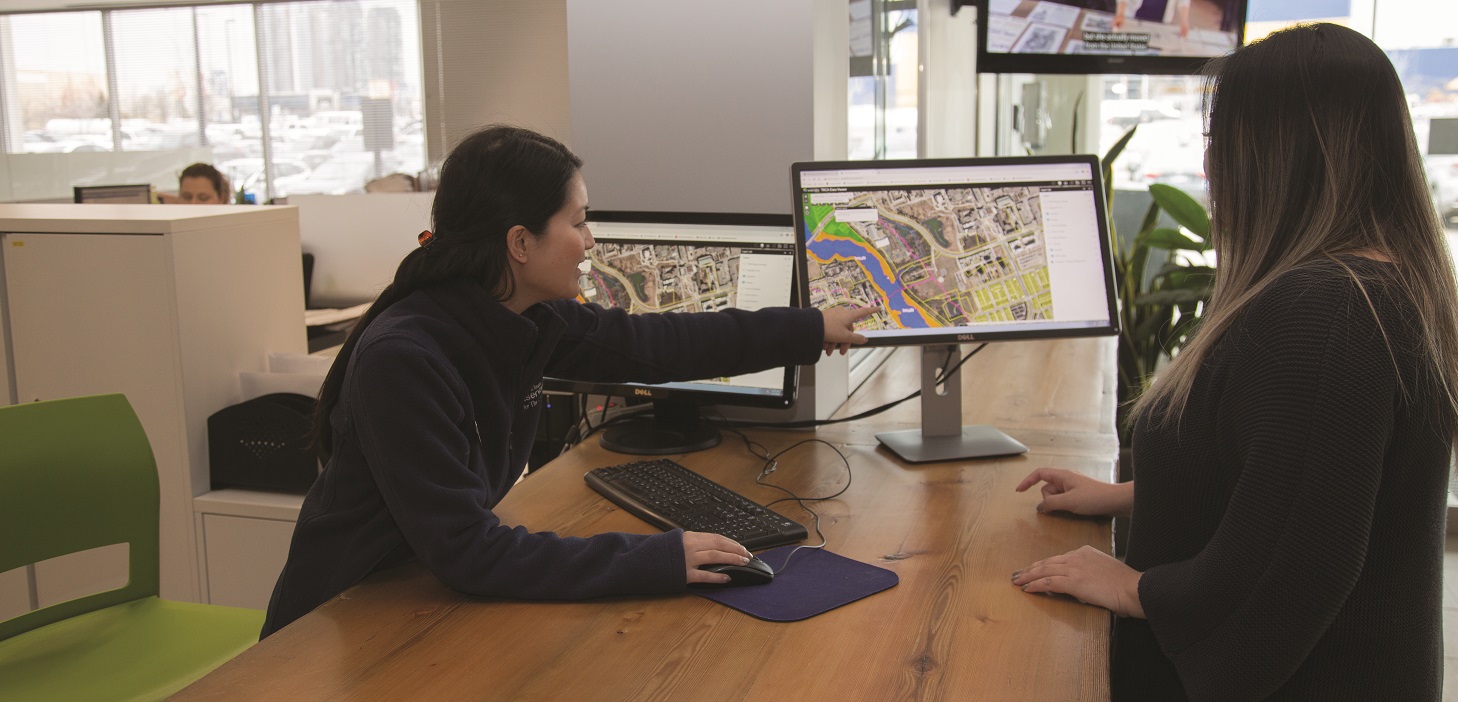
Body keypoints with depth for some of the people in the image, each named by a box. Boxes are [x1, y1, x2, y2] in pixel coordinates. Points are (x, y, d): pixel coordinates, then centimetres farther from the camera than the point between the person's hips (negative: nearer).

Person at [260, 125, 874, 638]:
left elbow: (657, 344, 6)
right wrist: (657, 560, -30)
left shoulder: (533, 320, -6)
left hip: (432, 592, 7)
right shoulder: (402, 359, -29)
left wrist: (811, 329, 14)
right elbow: (467, 550, -30)